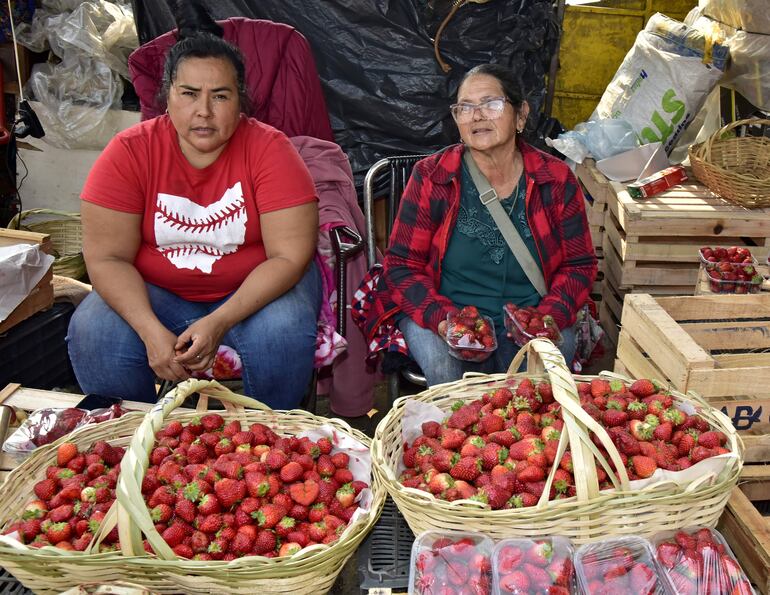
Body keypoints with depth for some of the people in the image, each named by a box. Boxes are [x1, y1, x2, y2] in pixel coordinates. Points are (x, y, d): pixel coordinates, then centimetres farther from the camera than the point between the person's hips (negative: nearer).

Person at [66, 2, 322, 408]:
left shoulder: (268, 149, -16)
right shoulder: (128, 152, -12)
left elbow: (289, 256, -19)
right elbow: (106, 257, -12)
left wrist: (220, 322, -30)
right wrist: (151, 331, -28)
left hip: (254, 288, -1)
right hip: (154, 292, 2)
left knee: (281, 333, -31)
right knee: (92, 335, -24)